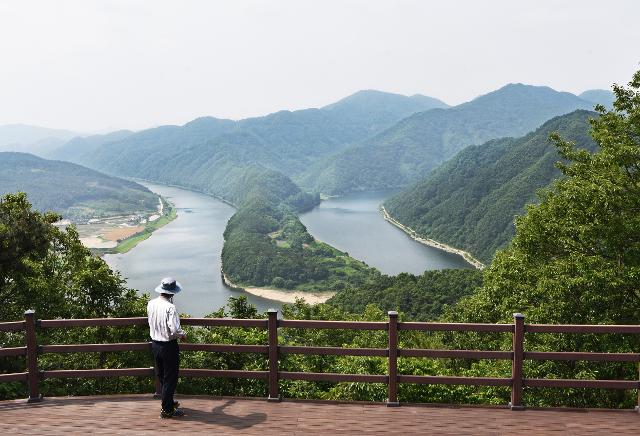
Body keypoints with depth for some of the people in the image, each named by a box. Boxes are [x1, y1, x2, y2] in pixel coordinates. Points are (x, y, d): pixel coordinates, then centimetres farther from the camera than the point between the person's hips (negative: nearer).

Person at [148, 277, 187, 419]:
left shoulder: (151, 304, -2)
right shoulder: (170, 307, -24)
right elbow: (174, 330, -29)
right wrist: (183, 334, -10)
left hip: (155, 344, 7)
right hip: (169, 346, -7)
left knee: (161, 375, 20)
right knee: (170, 378, 5)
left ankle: (168, 401, 37)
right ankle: (167, 410, 12)